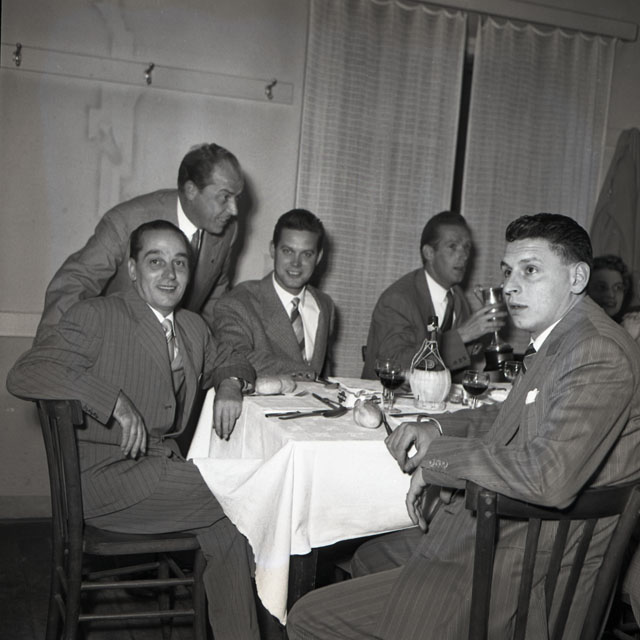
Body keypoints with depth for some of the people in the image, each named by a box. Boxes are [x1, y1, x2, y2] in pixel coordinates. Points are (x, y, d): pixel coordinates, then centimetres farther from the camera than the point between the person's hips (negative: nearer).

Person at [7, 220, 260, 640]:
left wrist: (231, 384, 4)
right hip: (108, 476, -7)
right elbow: (23, 375, -17)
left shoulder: (192, 326, 14)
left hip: (161, 470, 7)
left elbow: (227, 361, 30)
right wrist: (115, 403, -26)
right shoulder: (96, 316, -8)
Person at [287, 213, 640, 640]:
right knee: (372, 556, 32)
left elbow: (551, 479, -35)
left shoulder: (600, 353, -23)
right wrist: (438, 427, 6)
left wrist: (437, 459, -20)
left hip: (512, 579, -10)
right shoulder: (560, 341, 9)